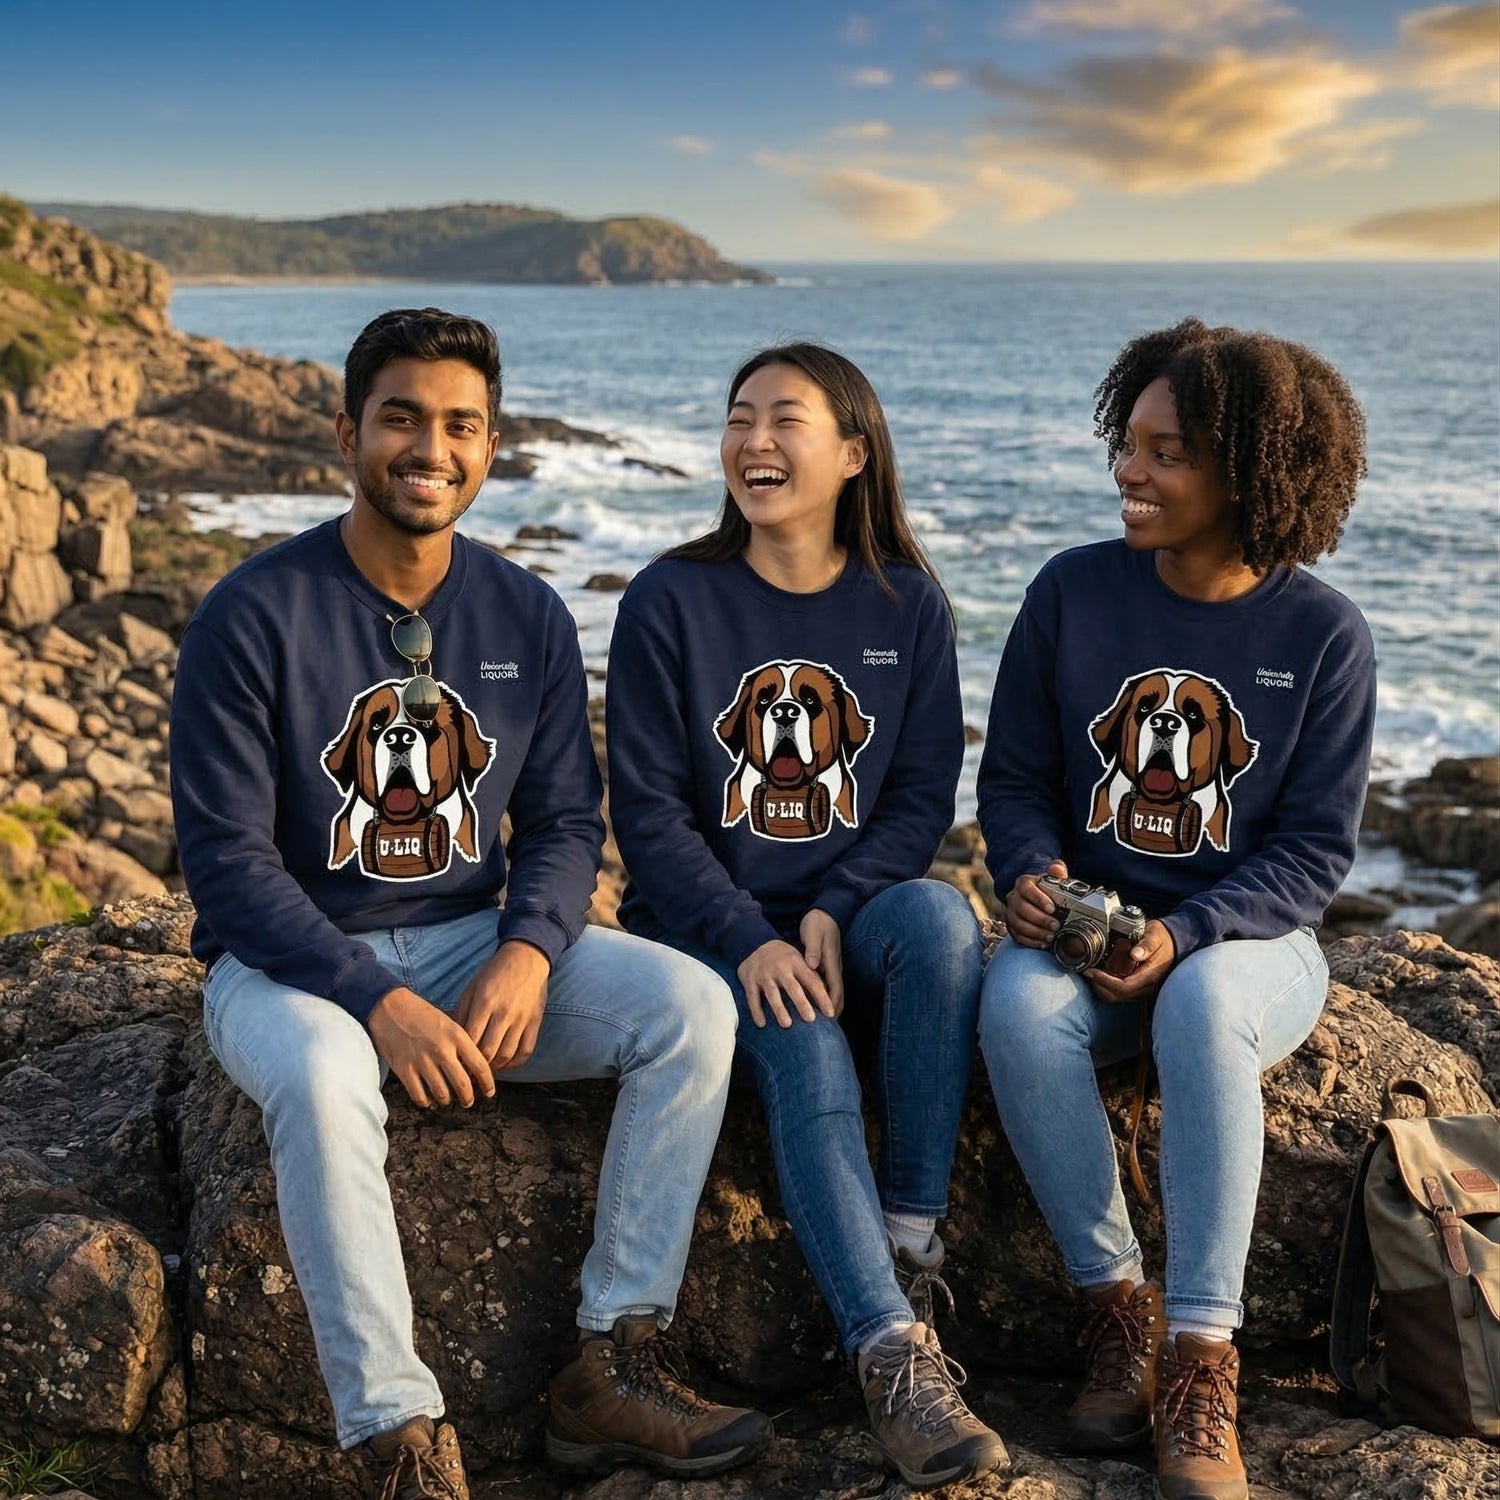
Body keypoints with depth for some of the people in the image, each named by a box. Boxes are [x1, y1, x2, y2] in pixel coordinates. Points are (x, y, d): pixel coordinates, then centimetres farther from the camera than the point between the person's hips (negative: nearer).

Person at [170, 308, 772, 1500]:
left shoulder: (526, 617, 2)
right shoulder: (255, 616, -11)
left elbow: (564, 819, 4)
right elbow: (227, 859, -14)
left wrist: (528, 950, -18)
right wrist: (379, 1001, -26)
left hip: (478, 942, 4)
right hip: (290, 961, -4)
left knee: (692, 1007, -16)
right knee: (324, 1078, -38)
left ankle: (613, 1368, -12)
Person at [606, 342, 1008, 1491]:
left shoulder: (908, 605, 4)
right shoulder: (672, 600, -3)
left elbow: (924, 795, 1)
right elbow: (649, 809, -6)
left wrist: (833, 910, -16)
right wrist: (753, 940, -19)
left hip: (854, 912, 2)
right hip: (712, 923, -2)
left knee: (941, 919, -31)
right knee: (807, 1055, -31)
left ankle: (913, 1244, -22)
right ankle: (896, 1355, -31)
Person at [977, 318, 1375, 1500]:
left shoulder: (1321, 633, -5)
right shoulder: (1074, 592, 0)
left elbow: (1316, 847, -5)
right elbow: (1015, 777, 6)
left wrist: (1186, 934, -22)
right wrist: (1029, 873, -16)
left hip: (1249, 940, -2)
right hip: (1089, 931, 2)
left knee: (1202, 1006, -37)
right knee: (1017, 1002, -32)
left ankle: (1200, 1358, -27)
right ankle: (1119, 1304, -16)